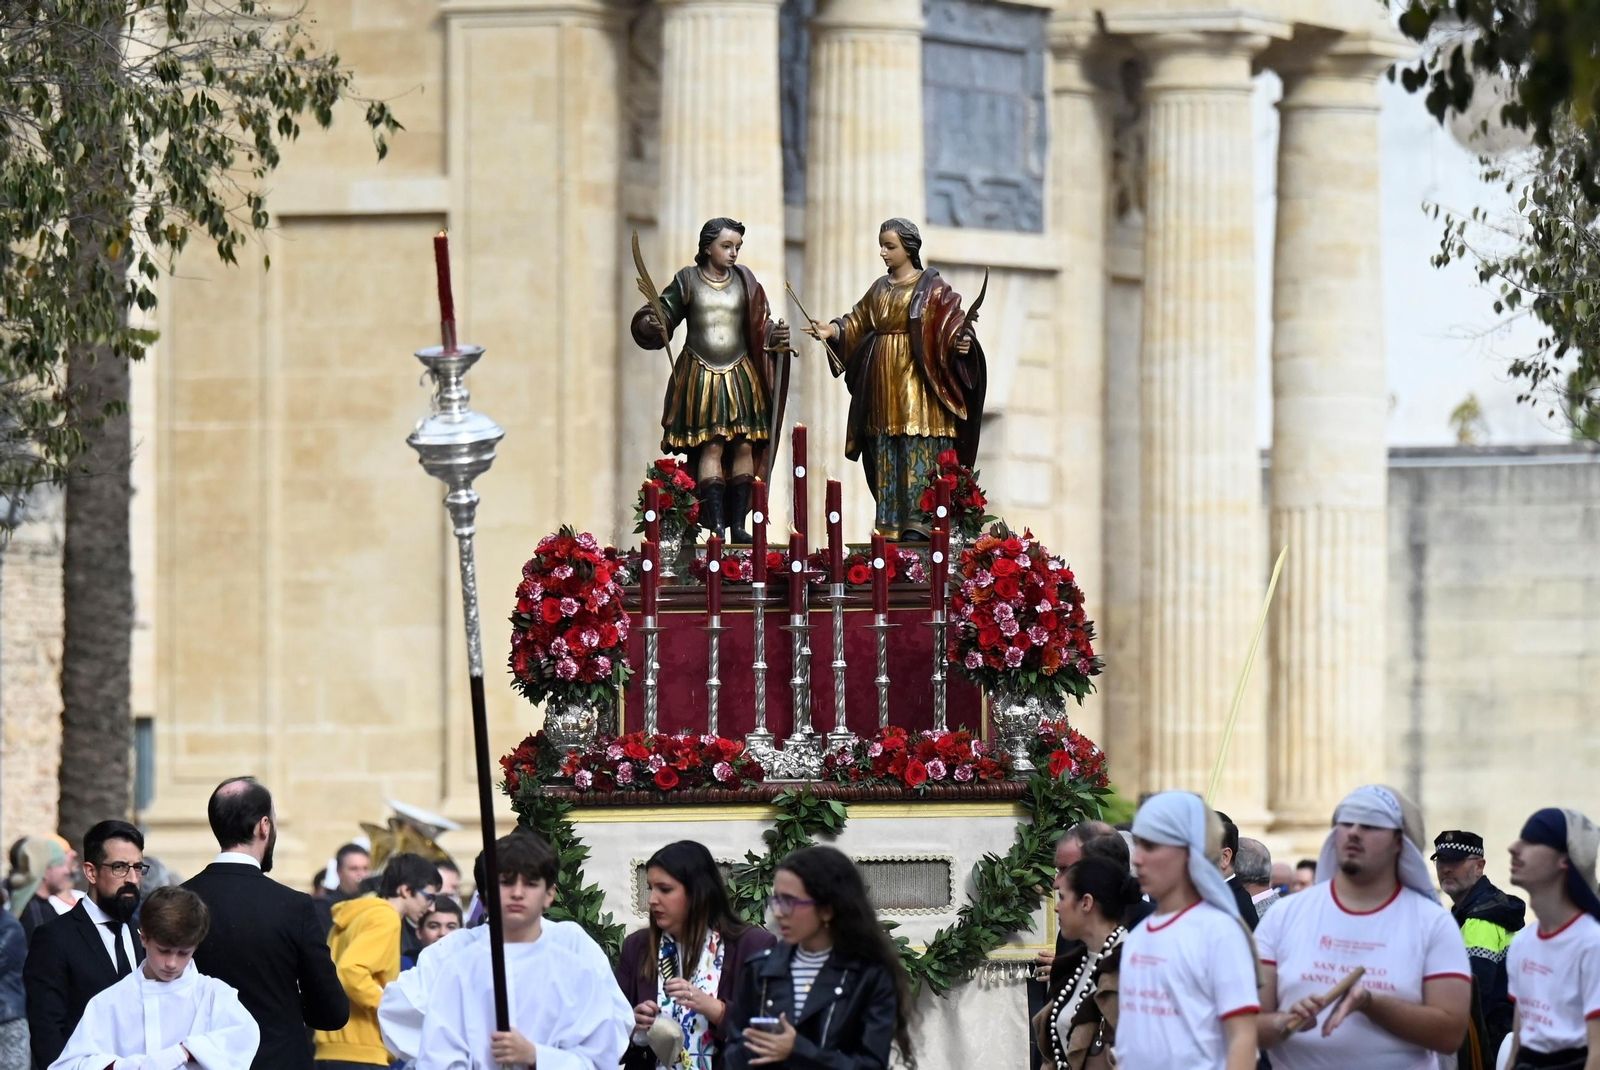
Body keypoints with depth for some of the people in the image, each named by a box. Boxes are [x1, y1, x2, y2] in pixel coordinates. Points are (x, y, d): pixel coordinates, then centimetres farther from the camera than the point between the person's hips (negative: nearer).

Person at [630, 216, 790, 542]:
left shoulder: (744, 280, 7)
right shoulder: (687, 280, 2)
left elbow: (761, 324, 8)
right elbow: (664, 316, 2)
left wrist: (775, 335, -12)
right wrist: (653, 325, -20)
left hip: (741, 377, 3)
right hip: (700, 377, -3)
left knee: (744, 446, -3)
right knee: (711, 447, -10)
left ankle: (738, 524, 1)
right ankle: (715, 524, -11)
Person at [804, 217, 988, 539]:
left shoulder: (932, 288, 0)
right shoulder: (880, 289, 18)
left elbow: (953, 323, -8)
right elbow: (857, 322, 14)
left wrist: (960, 341, -28)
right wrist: (831, 330, -3)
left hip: (916, 379, -6)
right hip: (883, 385, 6)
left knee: (920, 450, -11)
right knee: (886, 452, 3)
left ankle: (919, 521, -15)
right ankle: (891, 524, 3)